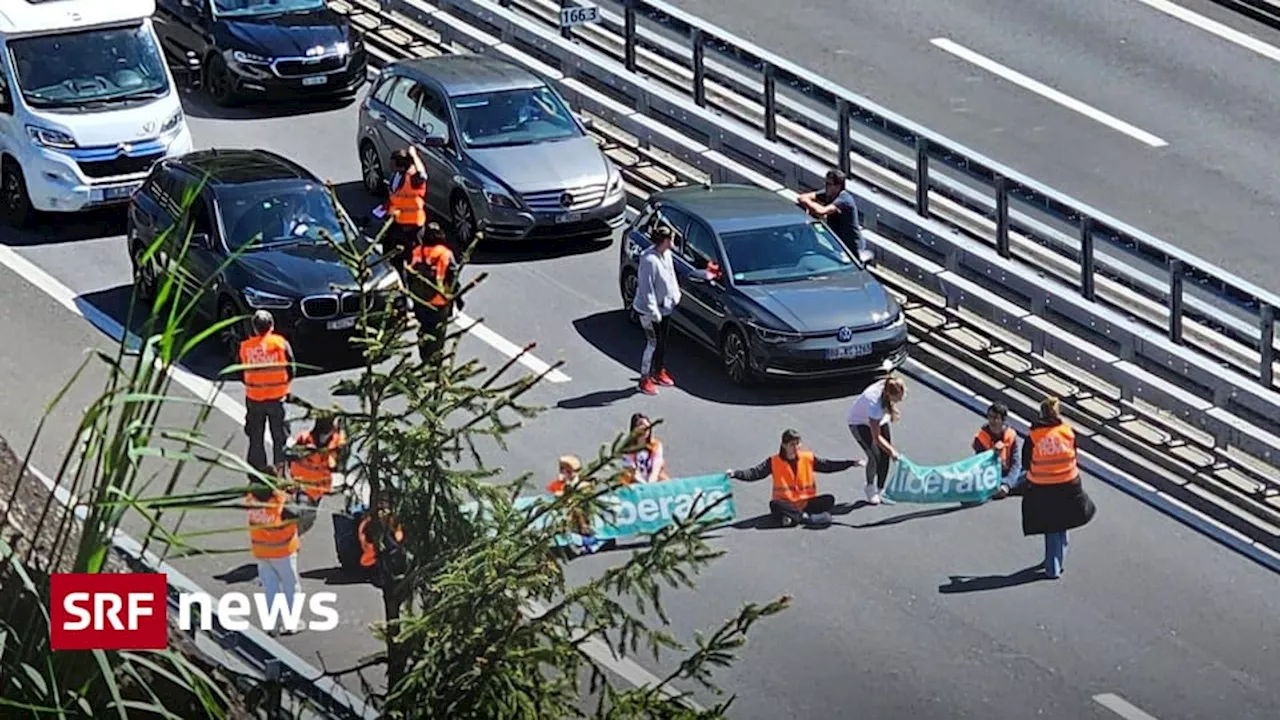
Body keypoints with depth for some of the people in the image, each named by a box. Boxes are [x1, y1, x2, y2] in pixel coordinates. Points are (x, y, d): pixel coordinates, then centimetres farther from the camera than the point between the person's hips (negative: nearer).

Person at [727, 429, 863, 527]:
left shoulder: (808, 458, 5)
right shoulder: (774, 462, -2)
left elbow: (828, 466, 7)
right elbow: (755, 473, -8)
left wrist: (852, 463, 1)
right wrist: (735, 474, -24)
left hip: (807, 502, 2)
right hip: (786, 503, -2)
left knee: (829, 500, -22)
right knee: (774, 505, -35)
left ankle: (794, 517, -33)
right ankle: (805, 517, -34)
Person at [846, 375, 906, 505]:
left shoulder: (889, 387, -28)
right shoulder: (875, 403, -44)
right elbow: (876, 437, -37)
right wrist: (891, 450, -41)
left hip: (878, 418, 6)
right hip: (859, 422, -6)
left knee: (885, 455, -1)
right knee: (874, 456, -16)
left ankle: (880, 490, 15)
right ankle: (870, 488, 11)